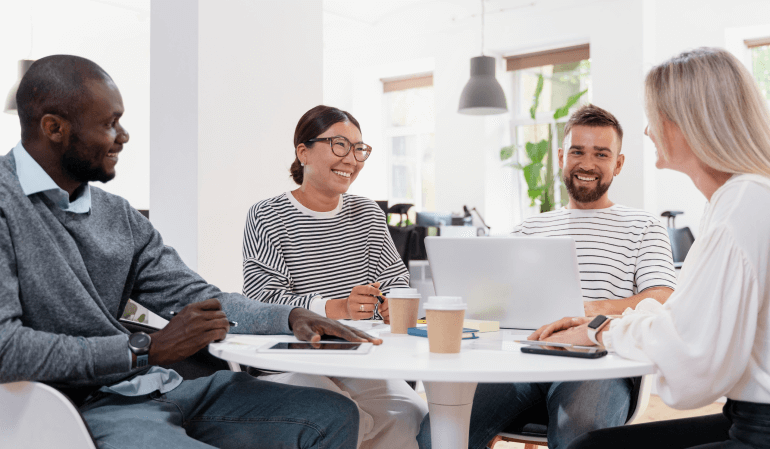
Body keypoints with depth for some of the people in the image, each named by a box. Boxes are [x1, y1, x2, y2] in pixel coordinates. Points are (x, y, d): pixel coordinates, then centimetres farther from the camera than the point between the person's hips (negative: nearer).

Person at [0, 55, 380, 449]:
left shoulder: (117, 215, 14)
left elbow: (197, 298, 12)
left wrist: (290, 317, -5)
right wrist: (149, 350, -17)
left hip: (159, 391, 8)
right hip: (78, 411, -7)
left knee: (334, 415, 1)